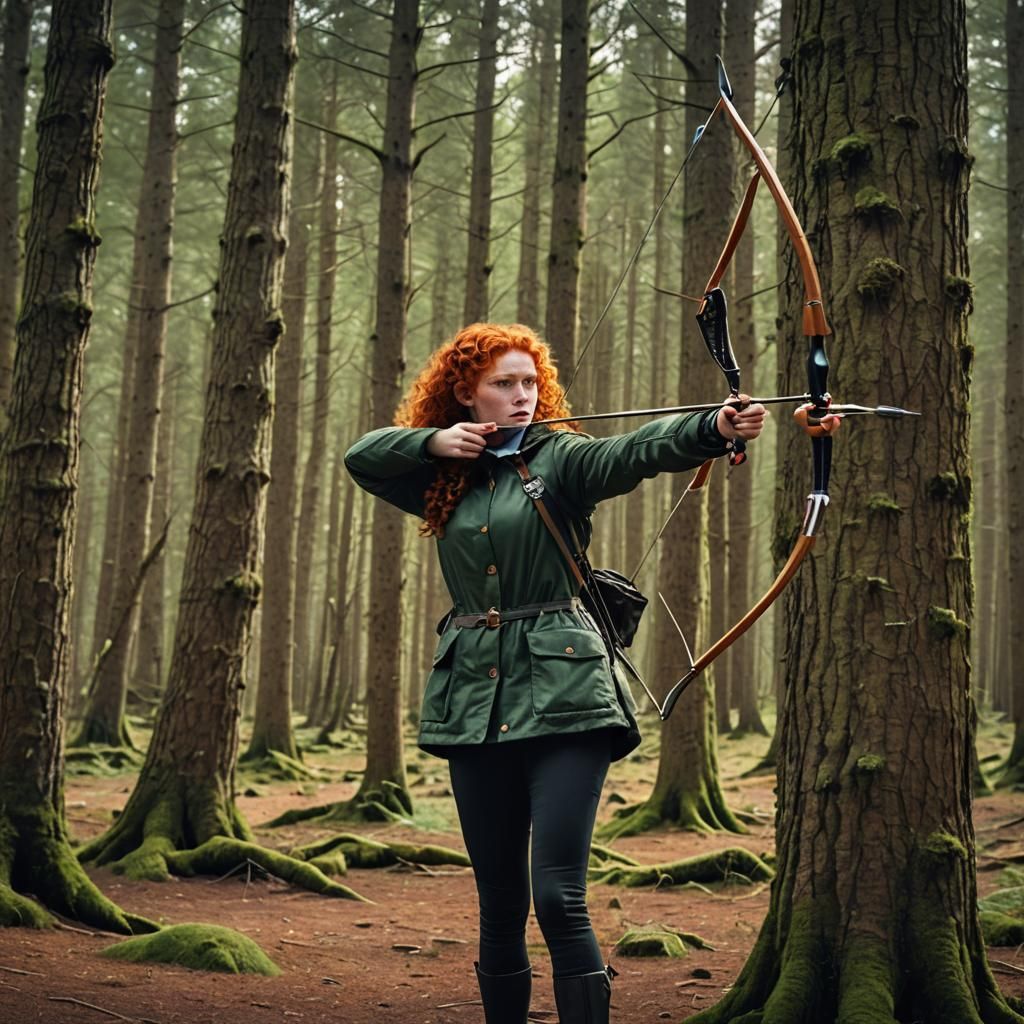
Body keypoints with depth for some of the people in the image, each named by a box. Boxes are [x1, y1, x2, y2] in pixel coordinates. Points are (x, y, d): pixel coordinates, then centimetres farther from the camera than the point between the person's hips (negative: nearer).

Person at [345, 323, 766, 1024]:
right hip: (476, 698, 4)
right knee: (499, 901, 9)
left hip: (561, 693, -4)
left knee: (559, 897, -13)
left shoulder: (561, 456, 1)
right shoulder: (446, 479, 14)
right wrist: (435, 441, 0)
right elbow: (362, 455, 17)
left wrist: (716, 428, -35)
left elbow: (641, 449, -16)